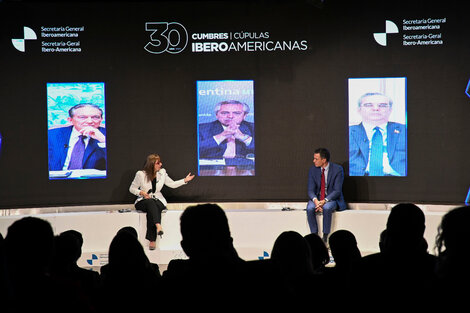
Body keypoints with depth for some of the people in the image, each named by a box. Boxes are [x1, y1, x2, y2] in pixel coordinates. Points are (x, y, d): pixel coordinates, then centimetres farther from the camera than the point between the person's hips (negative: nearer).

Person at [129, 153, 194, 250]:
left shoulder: (162, 172, 6)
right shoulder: (140, 174, -5)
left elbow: (172, 184, 13)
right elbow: (132, 189, 2)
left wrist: (185, 180, 1)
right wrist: (141, 192, -16)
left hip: (157, 200, 2)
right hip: (143, 201, -2)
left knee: (151, 210, -33)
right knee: (150, 203, -39)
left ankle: (152, 240, -38)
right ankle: (158, 226, -59)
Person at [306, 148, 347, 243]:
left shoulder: (337, 169, -11)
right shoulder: (313, 169, 1)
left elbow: (337, 191, -15)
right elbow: (310, 190, -3)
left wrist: (324, 201, -29)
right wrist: (315, 200, -25)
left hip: (332, 199, -3)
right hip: (317, 198, 3)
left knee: (327, 208, -36)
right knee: (310, 208, -30)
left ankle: (325, 237, -27)